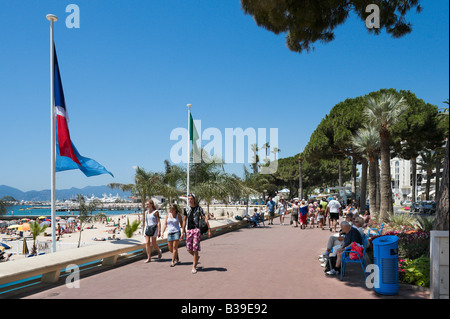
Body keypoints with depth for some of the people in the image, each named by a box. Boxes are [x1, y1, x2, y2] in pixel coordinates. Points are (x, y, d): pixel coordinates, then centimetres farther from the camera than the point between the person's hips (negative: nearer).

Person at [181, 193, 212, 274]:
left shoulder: (199, 208, -1)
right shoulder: (186, 209, 10)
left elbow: (205, 219, -2)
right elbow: (184, 221, 15)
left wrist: (209, 229, -9)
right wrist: (183, 232, 12)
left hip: (197, 230, -4)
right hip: (189, 230, 4)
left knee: (195, 248, -6)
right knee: (189, 249, 2)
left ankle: (194, 267, 4)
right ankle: (197, 257, 34)